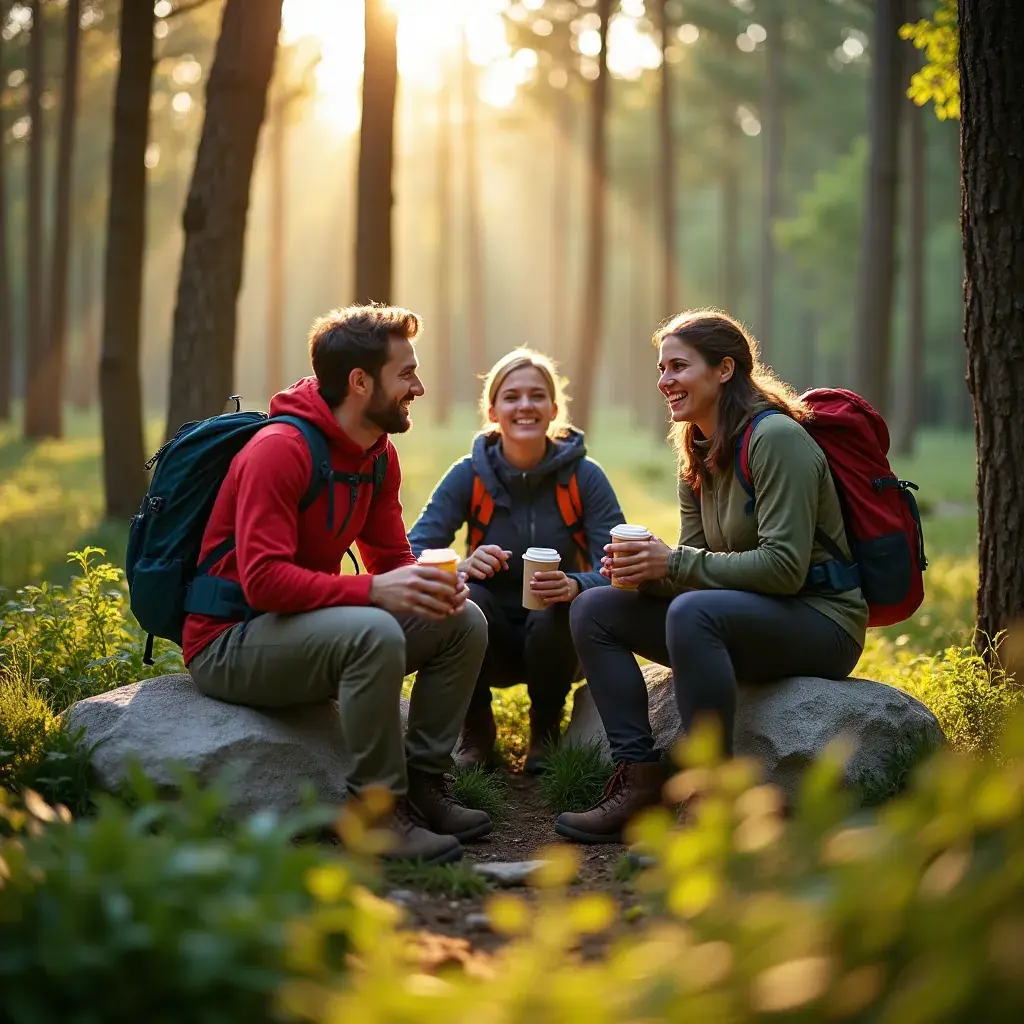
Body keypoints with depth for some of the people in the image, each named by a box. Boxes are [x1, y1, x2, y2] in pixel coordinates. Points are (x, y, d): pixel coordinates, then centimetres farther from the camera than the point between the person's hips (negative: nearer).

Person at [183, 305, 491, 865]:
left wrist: (433, 584, -14)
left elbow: (392, 559, 10)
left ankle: (422, 783, 2)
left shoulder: (379, 455, 6)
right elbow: (263, 579, -29)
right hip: (228, 645, -9)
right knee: (374, 632, -35)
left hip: (307, 628, 9)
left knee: (464, 622, -3)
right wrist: (374, 589, -36)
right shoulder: (279, 450, -21)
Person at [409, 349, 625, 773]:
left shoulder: (585, 477, -10)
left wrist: (574, 586, -40)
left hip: (555, 635, 0)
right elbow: (412, 554, -17)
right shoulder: (469, 475, -9)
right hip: (490, 645, 0)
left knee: (557, 612, -32)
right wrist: (461, 566, -38)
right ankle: (476, 731, -3)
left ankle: (546, 729, 0)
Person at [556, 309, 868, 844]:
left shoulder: (775, 437, -16)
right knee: (594, 610, -2)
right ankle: (641, 784, -10)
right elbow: (692, 562, 9)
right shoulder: (699, 455, 10)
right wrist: (645, 568, -13)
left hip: (822, 623, -9)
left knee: (693, 612, -36)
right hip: (746, 618, 9)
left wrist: (675, 564, -23)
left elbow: (785, 566, -24)